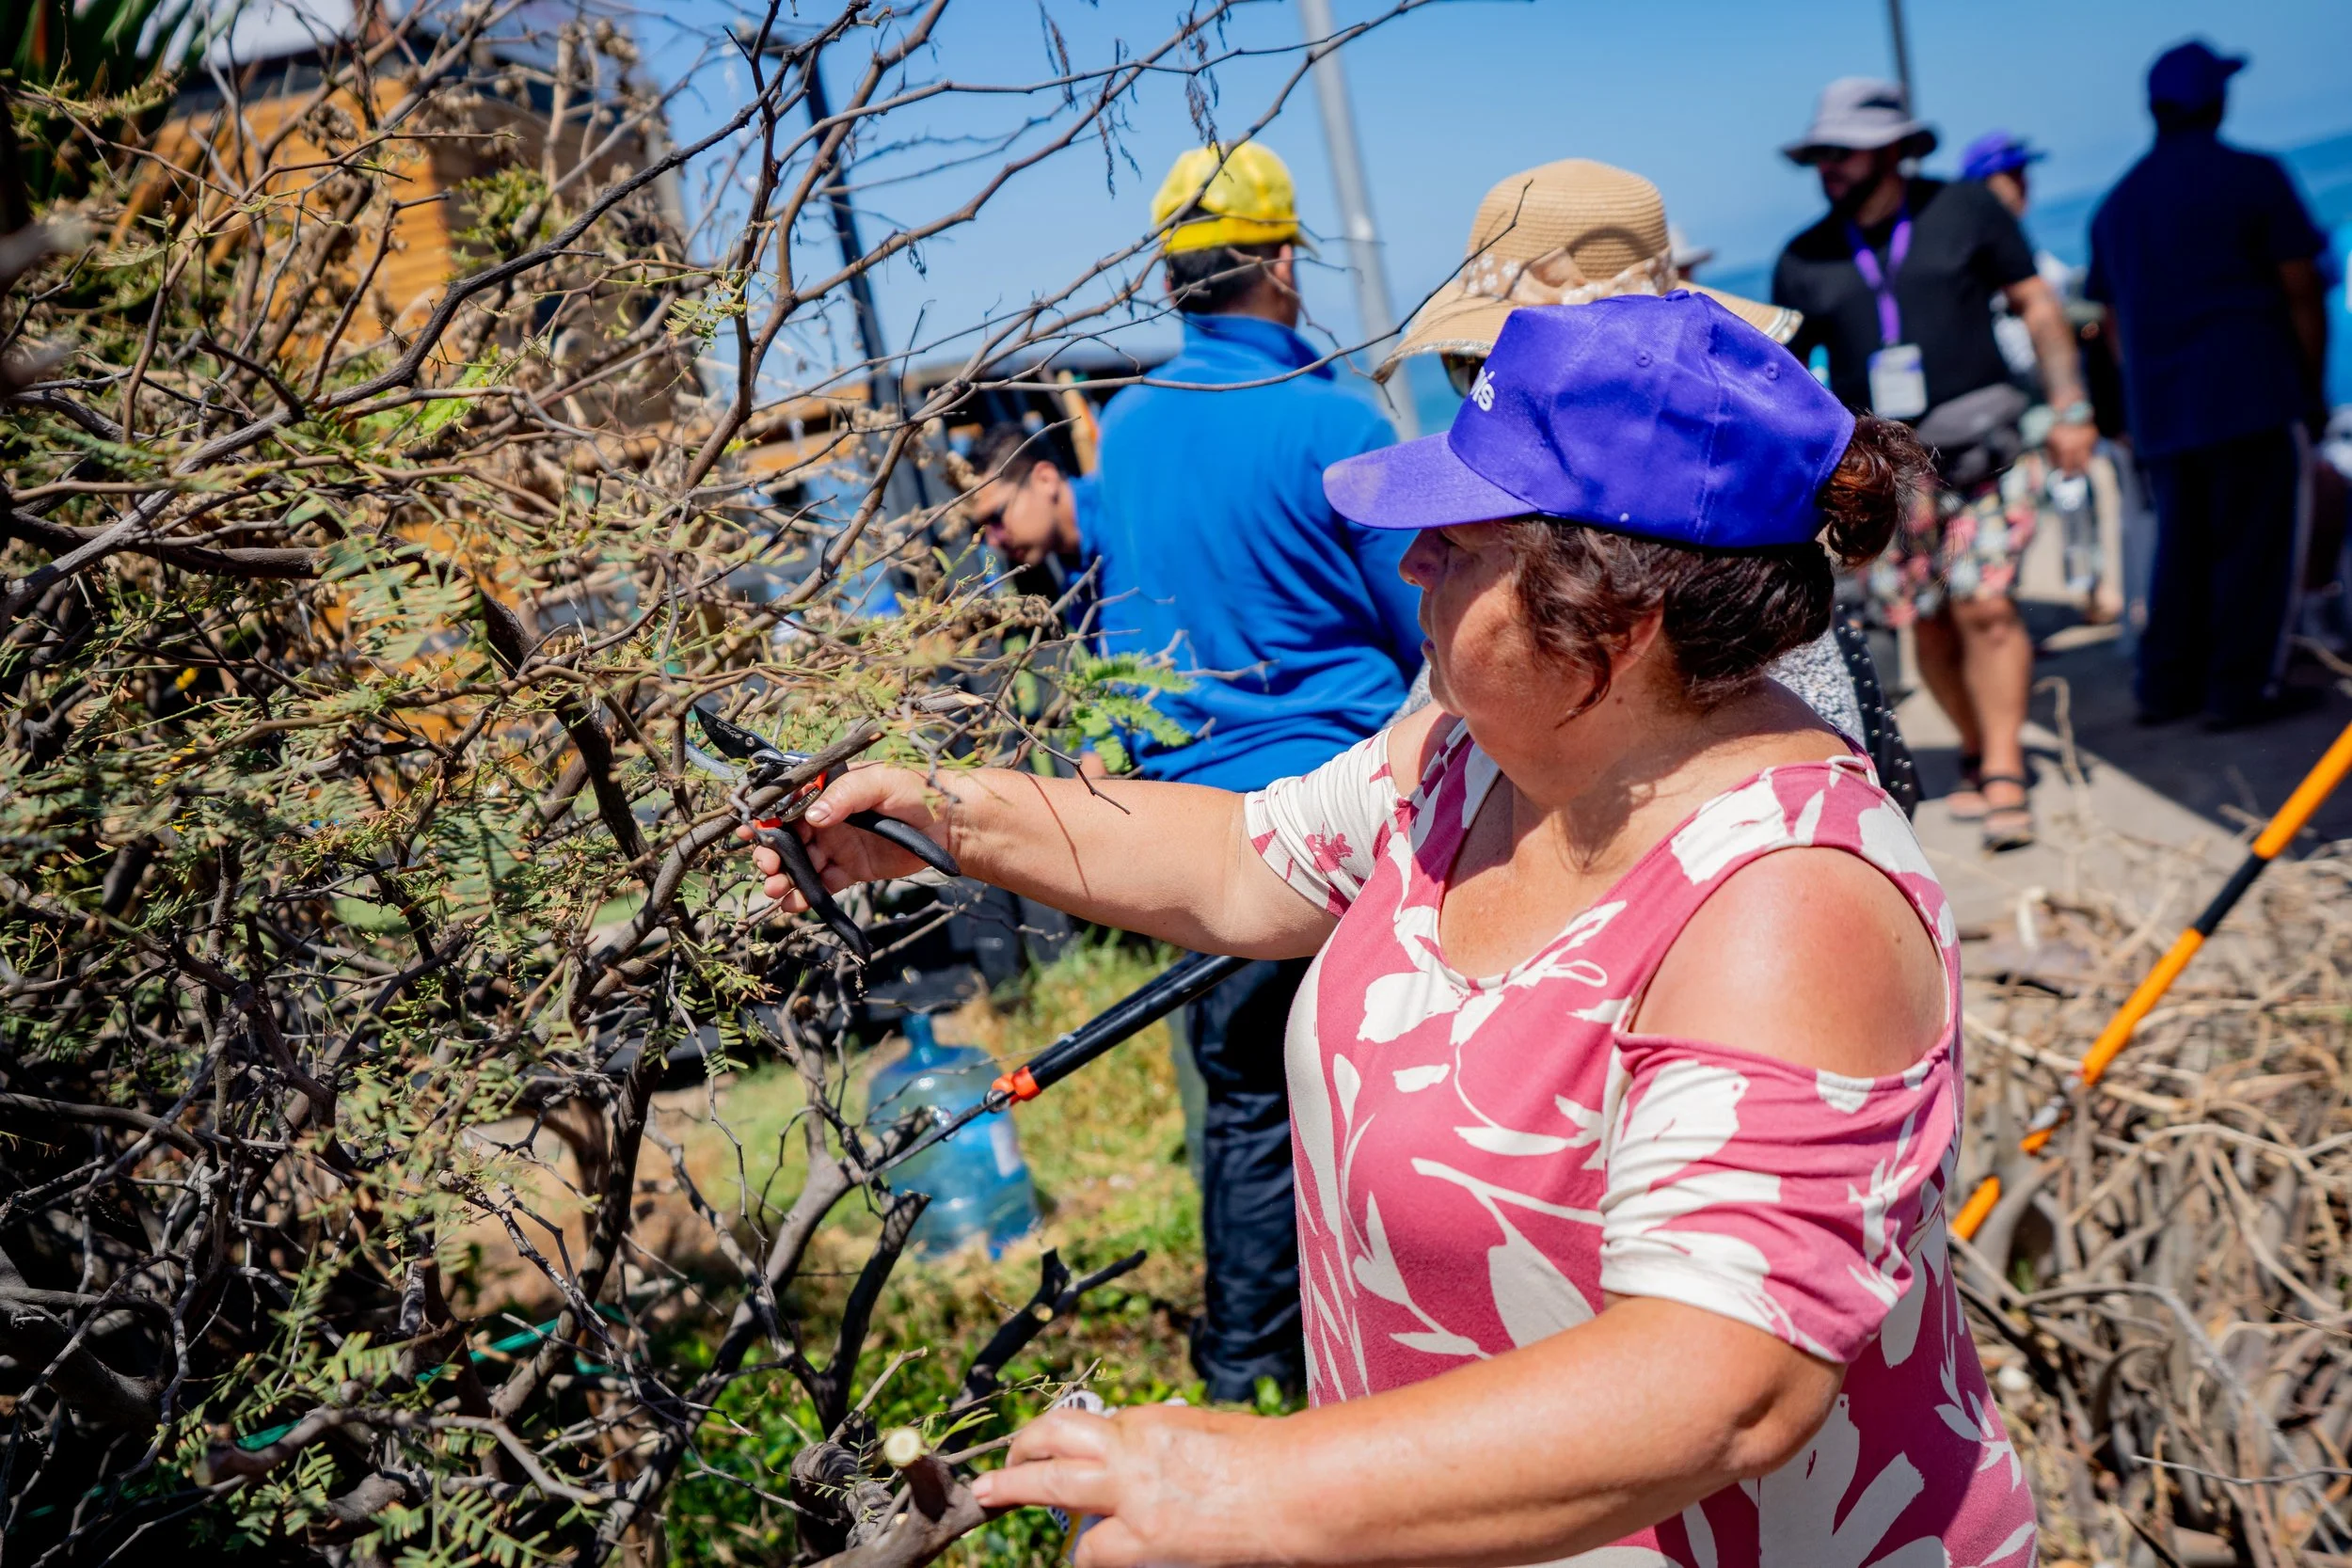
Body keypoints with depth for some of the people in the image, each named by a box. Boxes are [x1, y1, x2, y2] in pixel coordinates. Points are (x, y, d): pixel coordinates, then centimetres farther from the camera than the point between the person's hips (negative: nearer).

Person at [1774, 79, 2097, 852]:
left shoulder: (1964, 210, 3)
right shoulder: (1803, 261, 6)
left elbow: (2038, 304, 8)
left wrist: (2070, 408, 2)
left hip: (1977, 447, -2)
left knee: (1984, 607, -14)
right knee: (1930, 627, 4)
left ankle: (2004, 779, -10)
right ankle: (1978, 755, 22)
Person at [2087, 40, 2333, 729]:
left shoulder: (2116, 205, 13)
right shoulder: (2253, 177, -4)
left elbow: (2115, 324, 16)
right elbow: (2302, 291, -5)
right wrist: (2312, 387, 3)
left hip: (2159, 409, 6)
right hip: (2252, 393, -6)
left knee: (2180, 545, 13)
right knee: (2256, 543, 0)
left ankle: (2167, 686, 13)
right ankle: (2242, 689, -1)